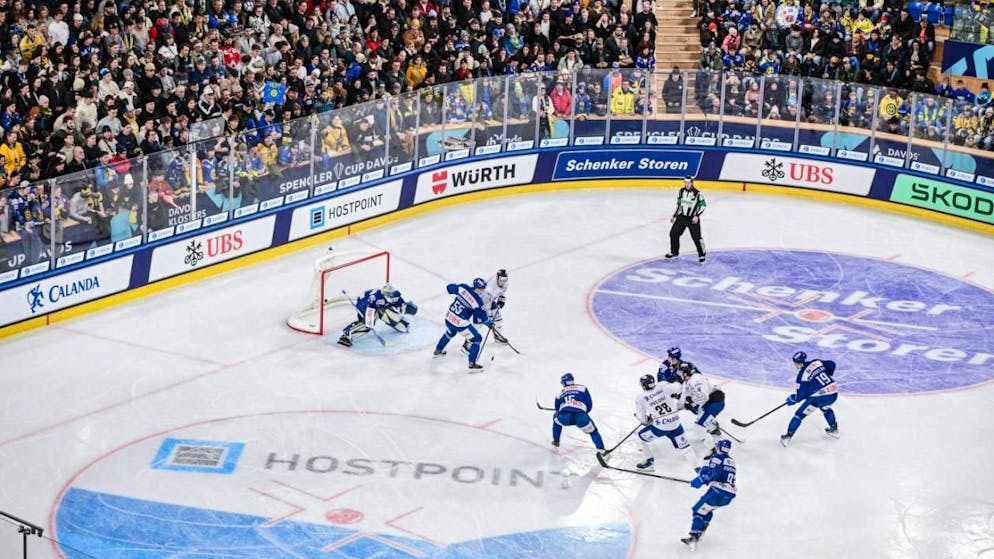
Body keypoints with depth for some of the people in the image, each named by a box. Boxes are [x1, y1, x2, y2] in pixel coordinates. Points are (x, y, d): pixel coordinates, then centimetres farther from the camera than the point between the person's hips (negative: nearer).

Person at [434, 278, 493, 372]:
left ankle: (438, 350, 56)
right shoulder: (477, 301, -20)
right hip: (461, 324, -7)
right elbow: (481, 317, -12)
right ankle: (472, 364, 2)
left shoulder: (463, 287, -6)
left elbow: (449, 287, 7)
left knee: (450, 333, 38)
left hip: (449, 318, 7)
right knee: (477, 339, 8)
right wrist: (489, 323, 7)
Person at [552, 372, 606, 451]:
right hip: (580, 417, -1)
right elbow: (589, 405, 19)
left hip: (563, 417, 2)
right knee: (593, 431, 20)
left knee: (556, 418, 37)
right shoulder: (582, 388, 25)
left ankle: (556, 441, 38)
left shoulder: (560, 393, 31)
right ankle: (601, 450, 3)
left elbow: (558, 409, 39)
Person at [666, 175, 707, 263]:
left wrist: (697, 216, -19)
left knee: (696, 237, -8)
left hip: (693, 218, -5)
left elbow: (703, 205, -9)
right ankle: (674, 252, 20)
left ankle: (701, 254, 9)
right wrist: (674, 216, 14)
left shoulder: (697, 193, -14)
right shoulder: (681, 191, 3)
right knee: (673, 233, 3)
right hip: (681, 216, 6)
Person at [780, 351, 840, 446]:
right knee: (825, 408, 40)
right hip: (834, 393, 7)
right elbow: (832, 365, 22)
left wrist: (793, 399, 12)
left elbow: (801, 394, -7)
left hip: (819, 396, -7)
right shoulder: (817, 362, 8)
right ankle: (834, 429, 44)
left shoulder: (802, 375, -8)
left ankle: (788, 436, 2)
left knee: (800, 414, 5)